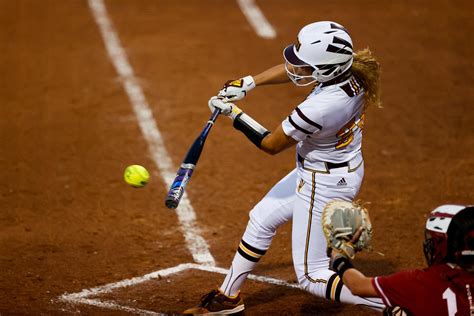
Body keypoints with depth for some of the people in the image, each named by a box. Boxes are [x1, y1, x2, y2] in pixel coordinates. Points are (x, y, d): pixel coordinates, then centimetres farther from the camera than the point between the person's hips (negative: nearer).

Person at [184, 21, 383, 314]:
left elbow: (271, 144, -18)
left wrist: (233, 112, -8)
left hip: (323, 185, -9)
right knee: (262, 218, 24)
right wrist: (248, 82, 1)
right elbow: (290, 70, 7)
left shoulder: (318, 109, -36)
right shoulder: (348, 70, -14)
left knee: (312, 276, 3)